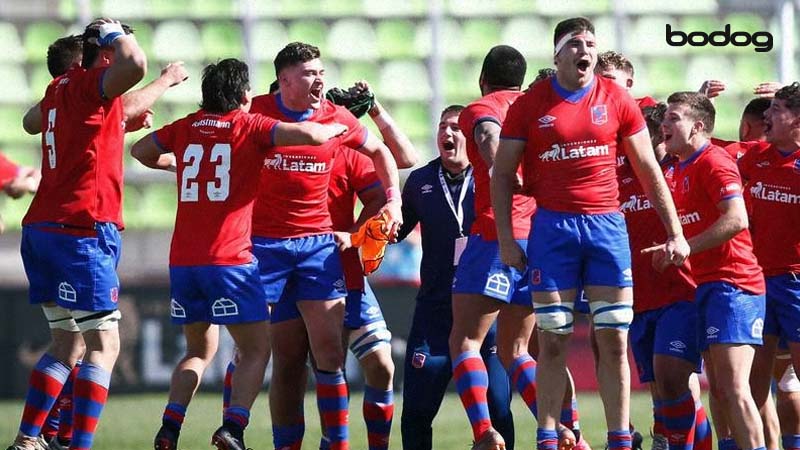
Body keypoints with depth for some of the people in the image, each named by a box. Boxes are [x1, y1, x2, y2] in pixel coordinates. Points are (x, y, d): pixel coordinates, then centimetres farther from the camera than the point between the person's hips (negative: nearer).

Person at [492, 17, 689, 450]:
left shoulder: (617, 101, 5)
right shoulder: (530, 105, 1)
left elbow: (649, 171, 11)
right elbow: (502, 174, 5)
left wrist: (675, 233, 8)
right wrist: (506, 238, -3)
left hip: (607, 222, 1)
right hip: (552, 224, -1)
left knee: (614, 341, -1)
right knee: (552, 341, -1)